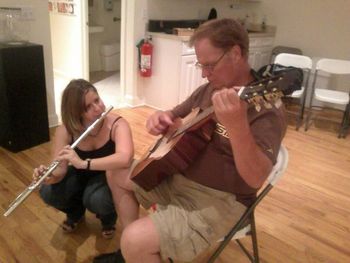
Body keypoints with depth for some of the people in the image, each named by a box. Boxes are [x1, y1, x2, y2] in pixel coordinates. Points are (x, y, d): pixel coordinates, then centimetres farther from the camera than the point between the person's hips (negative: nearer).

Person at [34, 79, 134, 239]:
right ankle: (76, 212, 12)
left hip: (107, 176, -3)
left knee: (97, 200, -34)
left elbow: (125, 158, -50)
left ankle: (108, 218, 4)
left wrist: (83, 163, -57)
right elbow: (59, 171, -23)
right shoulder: (65, 130, -21)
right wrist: (49, 176, -47)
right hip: (79, 174, 3)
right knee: (48, 193, -23)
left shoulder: (117, 124, -31)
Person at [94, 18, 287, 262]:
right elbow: (177, 116, 18)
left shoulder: (268, 107, -20)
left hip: (218, 199, -8)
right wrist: (161, 118, -6)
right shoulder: (209, 89, 4)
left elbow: (256, 178, -31)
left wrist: (237, 126, -48)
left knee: (136, 240, -26)